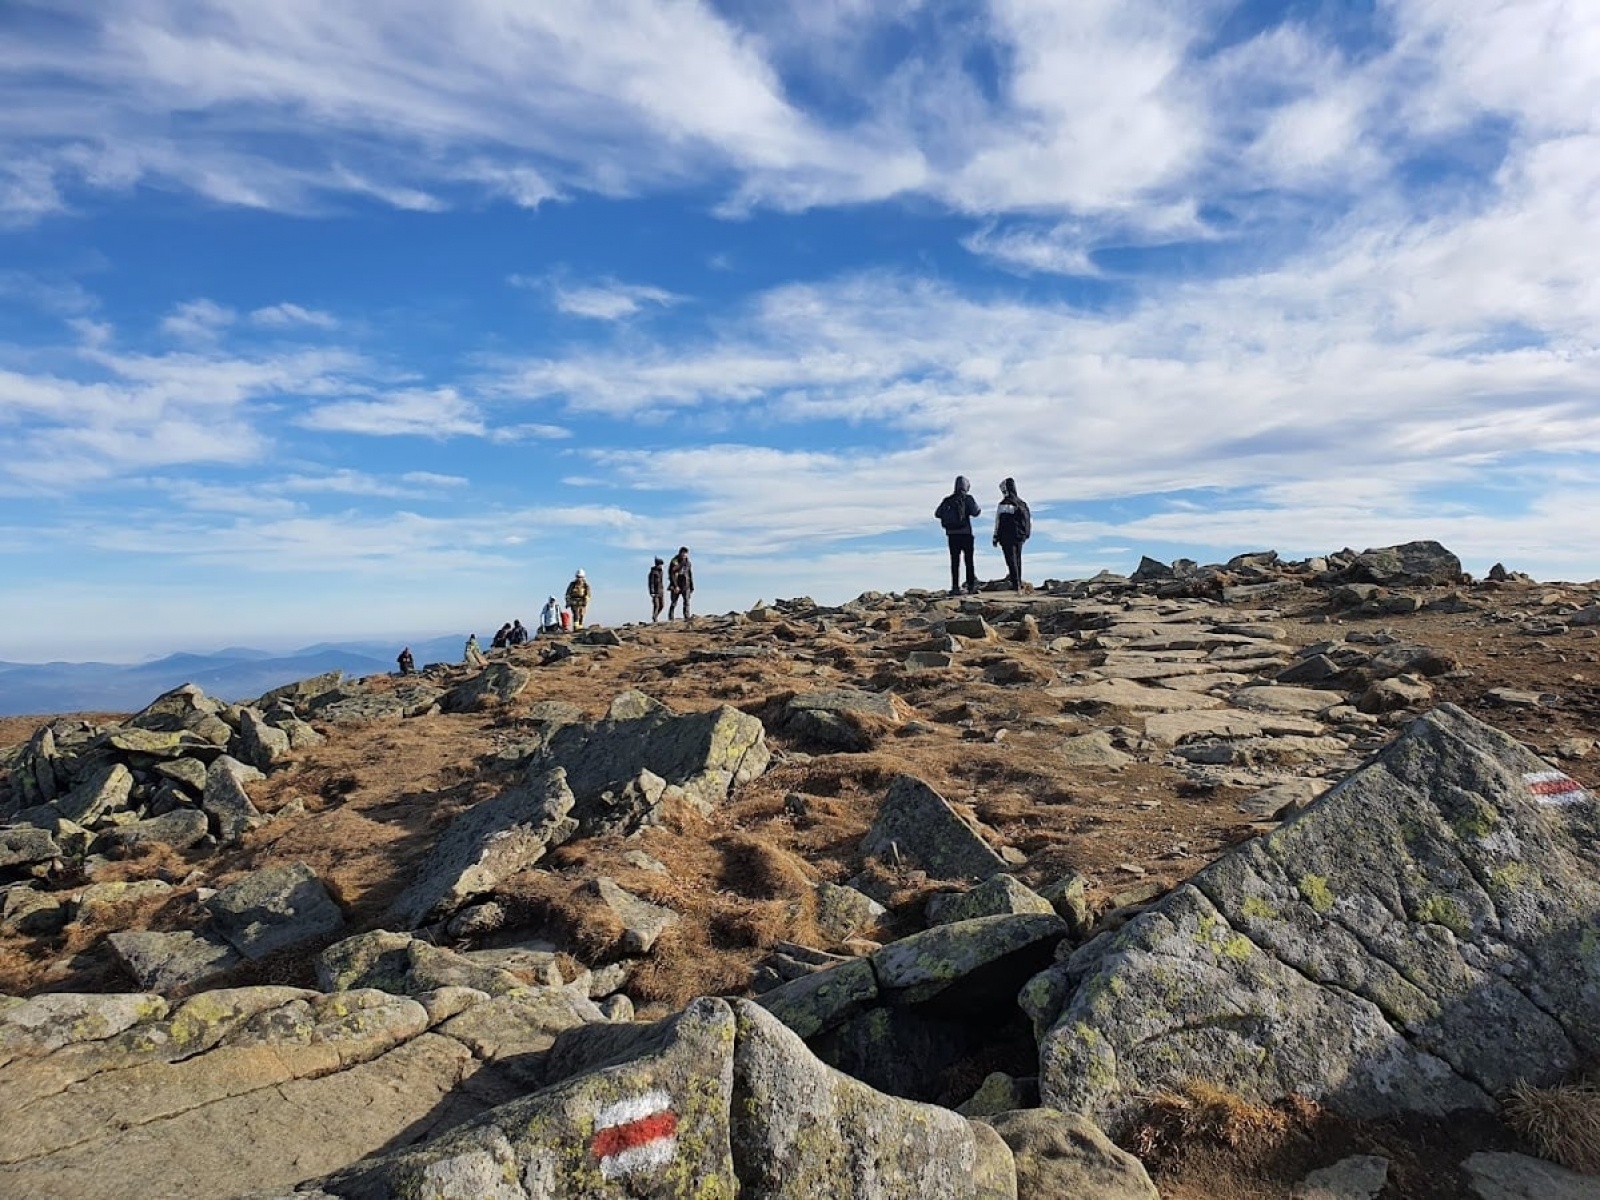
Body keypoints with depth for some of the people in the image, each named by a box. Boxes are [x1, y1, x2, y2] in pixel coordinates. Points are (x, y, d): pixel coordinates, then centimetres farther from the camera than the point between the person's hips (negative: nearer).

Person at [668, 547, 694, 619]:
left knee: (686, 602, -7)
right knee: (674, 603, 0)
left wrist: (692, 587, 13)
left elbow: (690, 576, 16)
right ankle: (670, 619, 7)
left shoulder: (688, 563, 10)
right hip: (676, 586, -4)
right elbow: (671, 575, -10)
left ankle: (687, 618, -9)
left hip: (685, 586, 4)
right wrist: (675, 586, -17)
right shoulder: (674, 562, -6)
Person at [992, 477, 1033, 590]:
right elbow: (1030, 520, 15)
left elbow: (999, 522, -12)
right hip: (1020, 537, 7)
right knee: (1018, 559, 17)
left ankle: (1016, 585, -7)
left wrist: (996, 538, -5)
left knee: (1011, 560, -4)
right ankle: (1019, 582, 26)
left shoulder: (1004, 504, -13)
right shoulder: (1022, 503, 10)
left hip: (1008, 537, -7)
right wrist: (1026, 534, 23)